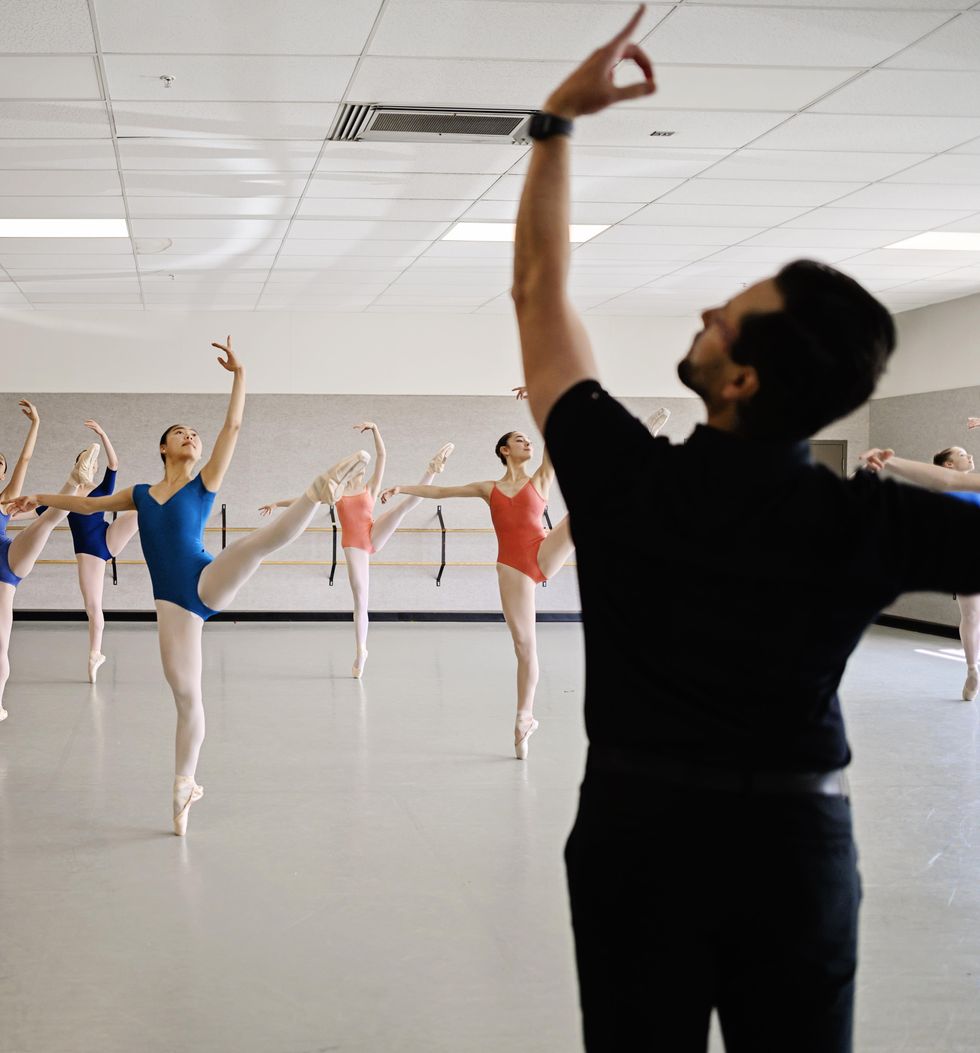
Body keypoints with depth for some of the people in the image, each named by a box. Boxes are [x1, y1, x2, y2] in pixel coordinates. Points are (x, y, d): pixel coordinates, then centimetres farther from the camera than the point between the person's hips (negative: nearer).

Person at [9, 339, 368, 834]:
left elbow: (233, 426, 0)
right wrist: (44, 498, 37)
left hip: (208, 582, -2)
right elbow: (89, 504, 33)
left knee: (270, 536, -31)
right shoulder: (140, 494, 18)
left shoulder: (205, 481, 9)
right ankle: (184, 786, 10)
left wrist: (239, 374, -7)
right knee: (185, 694, 1)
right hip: (172, 601, 2)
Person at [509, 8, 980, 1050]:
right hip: (795, 842, 0)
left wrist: (557, 118, 2)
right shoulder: (867, 521, -14)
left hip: (638, 830, 0)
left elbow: (538, 287, -2)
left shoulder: (621, 477, -13)